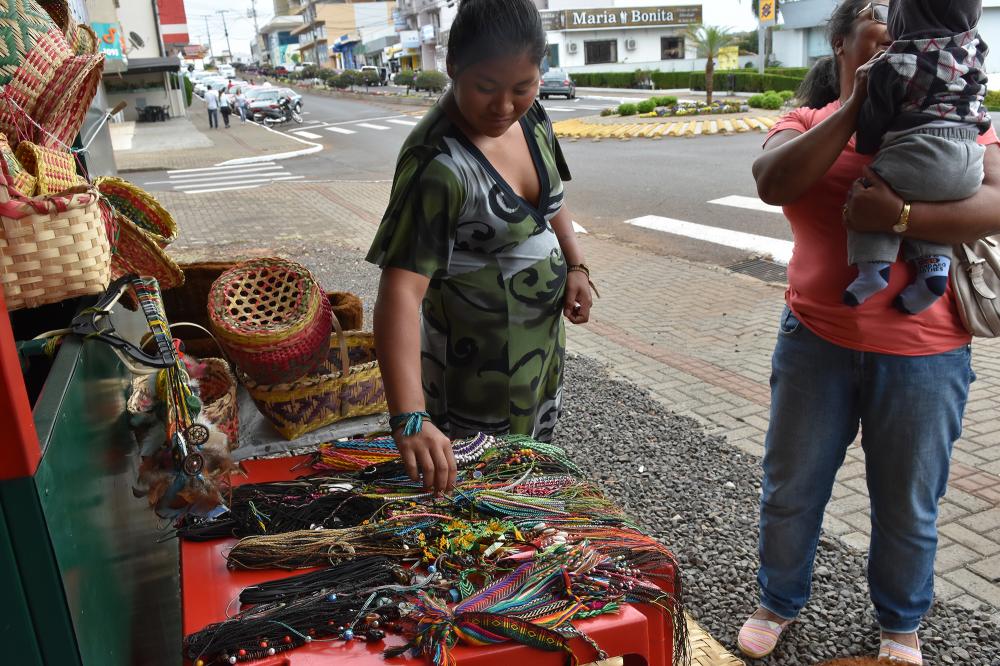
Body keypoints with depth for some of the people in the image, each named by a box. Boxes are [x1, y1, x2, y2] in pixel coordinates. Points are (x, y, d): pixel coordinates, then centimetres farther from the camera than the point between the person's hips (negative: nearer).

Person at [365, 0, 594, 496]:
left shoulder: (531, 117, -7)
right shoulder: (436, 166, -32)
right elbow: (401, 290, -40)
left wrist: (575, 265, 1)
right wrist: (409, 418, -48)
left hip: (542, 331, 8)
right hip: (479, 356, -8)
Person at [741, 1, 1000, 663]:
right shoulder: (809, 123, 4)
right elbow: (774, 183, -18)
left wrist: (900, 214, -27)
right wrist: (855, 108, -18)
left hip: (923, 356, 0)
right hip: (817, 341, 1)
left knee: (908, 507, 14)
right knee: (791, 489, 14)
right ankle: (779, 602, 39)